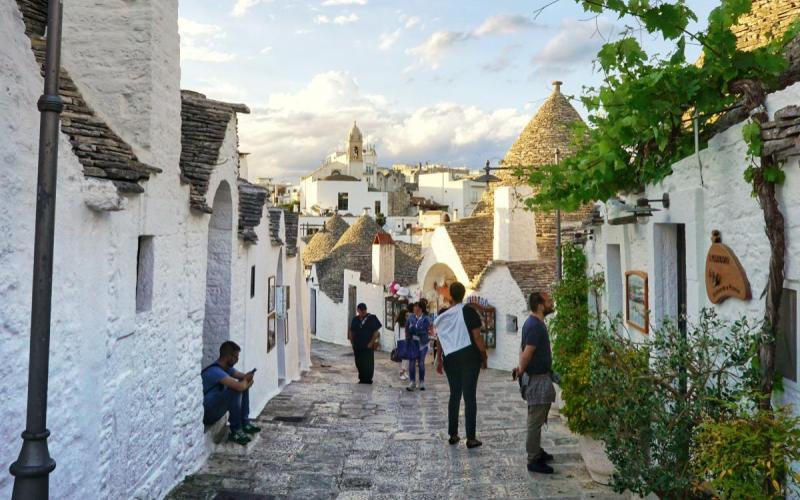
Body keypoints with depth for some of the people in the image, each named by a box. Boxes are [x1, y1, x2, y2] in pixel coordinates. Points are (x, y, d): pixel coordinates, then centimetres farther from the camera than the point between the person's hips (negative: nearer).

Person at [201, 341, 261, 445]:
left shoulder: (227, 367, 5)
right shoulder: (215, 371, -26)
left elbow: (245, 377, 13)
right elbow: (239, 386, -36)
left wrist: (247, 379, -12)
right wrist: (246, 381, -12)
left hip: (216, 407, 10)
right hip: (205, 413, -10)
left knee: (244, 386, 8)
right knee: (236, 390, -28)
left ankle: (245, 424, 10)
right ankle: (235, 431, -16)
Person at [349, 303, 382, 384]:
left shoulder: (372, 318, -5)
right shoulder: (355, 319, 9)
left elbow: (376, 332, -6)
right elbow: (351, 331, 17)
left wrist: (371, 343, -10)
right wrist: (352, 342, 8)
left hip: (368, 346, -5)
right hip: (357, 346, 5)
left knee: (368, 364, -1)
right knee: (359, 363, 9)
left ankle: (368, 379, 11)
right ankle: (362, 378, 22)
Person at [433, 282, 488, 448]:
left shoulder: (442, 316, 5)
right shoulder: (468, 311, -9)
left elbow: (440, 340, 10)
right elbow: (477, 337, -11)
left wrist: (439, 360, 19)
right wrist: (484, 354, 1)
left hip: (451, 359, 4)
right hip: (469, 357, -4)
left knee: (454, 395, 14)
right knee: (469, 397, -1)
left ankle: (453, 435, 18)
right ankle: (471, 438, 1)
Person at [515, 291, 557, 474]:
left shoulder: (533, 323, 11)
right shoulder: (536, 326, -22)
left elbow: (523, 348, 16)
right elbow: (527, 353, -26)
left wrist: (521, 368, 11)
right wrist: (521, 370, -13)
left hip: (537, 377, 10)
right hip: (538, 379, -10)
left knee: (536, 419, 19)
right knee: (536, 421, -3)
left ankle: (537, 452, 31)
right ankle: (533, 461, 5)